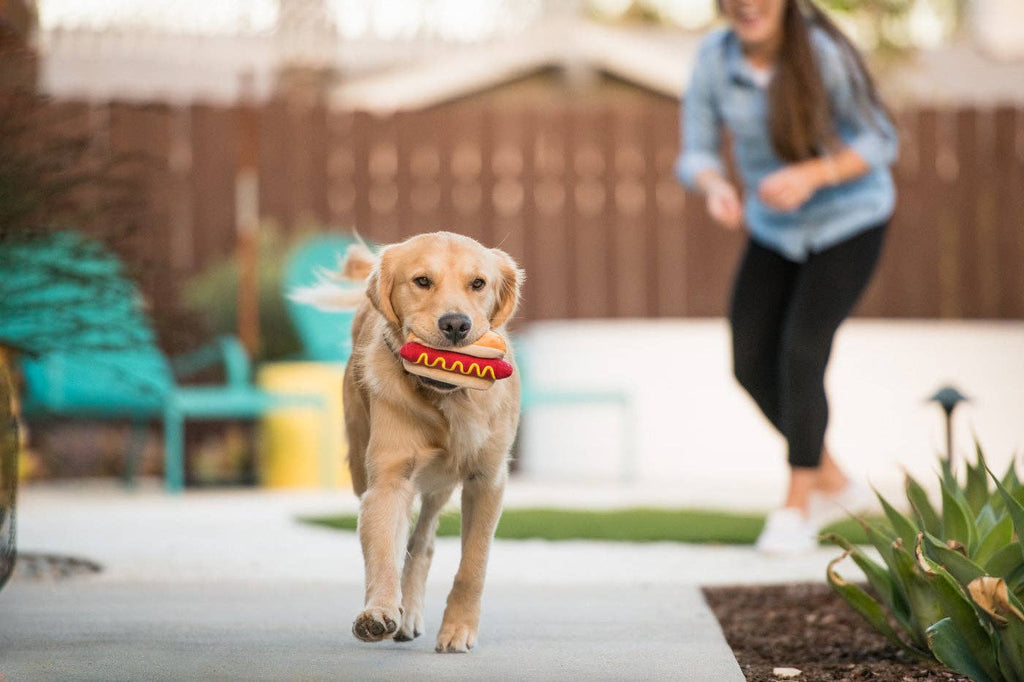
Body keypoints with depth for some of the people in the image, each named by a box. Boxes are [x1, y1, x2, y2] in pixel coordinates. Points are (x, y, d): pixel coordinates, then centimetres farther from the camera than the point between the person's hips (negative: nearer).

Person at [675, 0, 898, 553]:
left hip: (847, 220, -5)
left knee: (801, 353, -18)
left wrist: (811, 175, -32)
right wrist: (715, 188, -32)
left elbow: (880, 142, -16)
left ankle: (796, 509, -4)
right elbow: (696, 154, -8)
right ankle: (832, 481, 24)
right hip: (775, 228, 5)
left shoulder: (824, 54, -25)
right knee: (752, 365, 2)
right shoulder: (714, 56, -14)